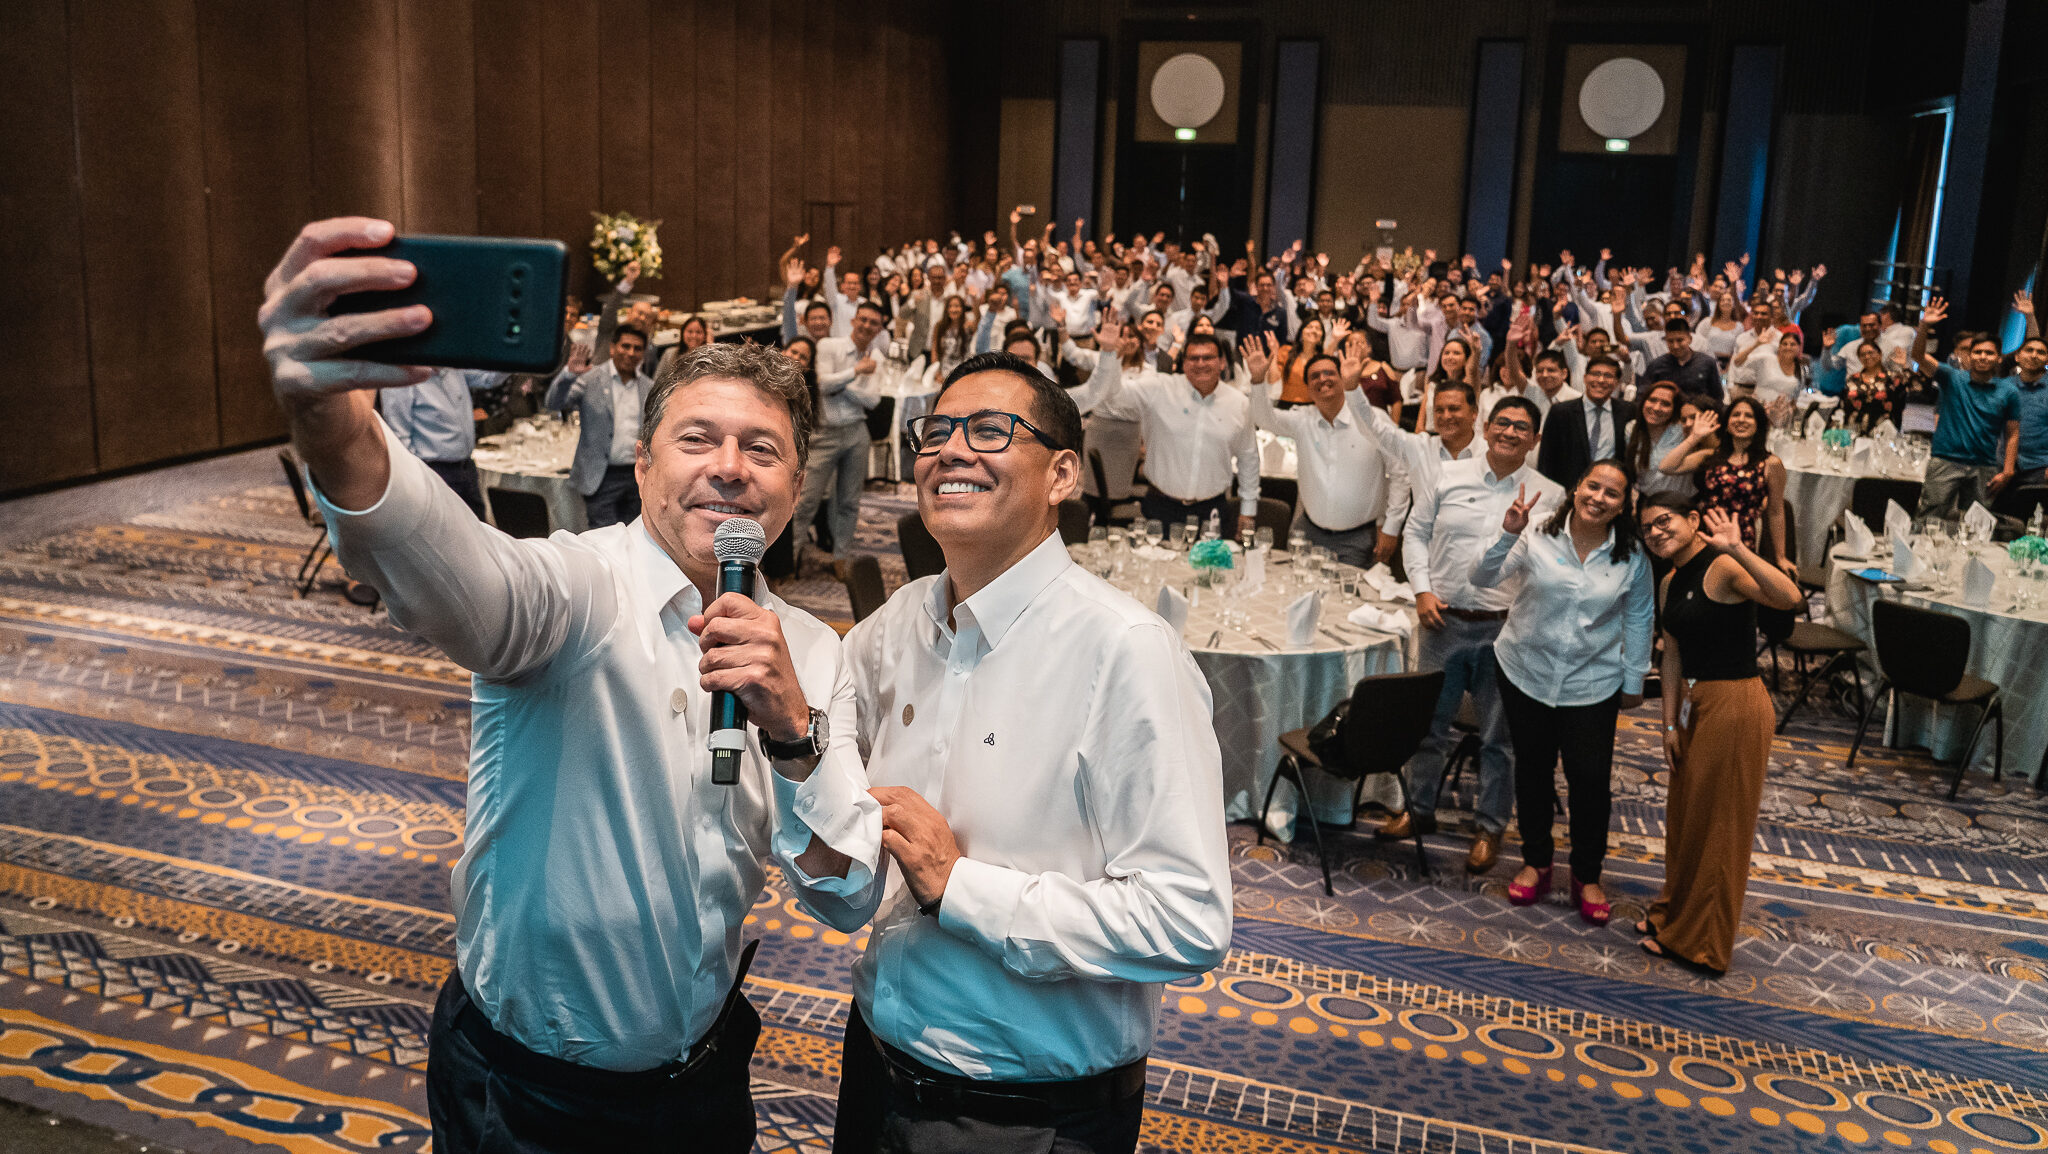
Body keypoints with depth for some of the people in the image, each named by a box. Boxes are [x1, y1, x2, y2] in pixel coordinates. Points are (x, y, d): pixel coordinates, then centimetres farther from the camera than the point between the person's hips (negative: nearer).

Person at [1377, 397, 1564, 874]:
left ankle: (1489, 827, 22)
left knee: (1499, 734, 7)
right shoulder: (1449, 476, 4)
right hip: (1444, 620, 2)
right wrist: (1422, 590, -1)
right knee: (1430, 722, 13)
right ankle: (1419, 809, 29)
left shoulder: (1548, 496, 1)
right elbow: (1416, 533, 9)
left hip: (1505, 628, -1)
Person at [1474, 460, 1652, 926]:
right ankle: (1536, 861, 33)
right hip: (1526, 673, 0)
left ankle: (1587, 876, 22)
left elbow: (1638, 619, 6)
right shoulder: (1539, 537, -12)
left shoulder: (1631, 558, -6)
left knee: (1590, 778, 0)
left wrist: (1633, 680, 10)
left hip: (1592, 683, 0)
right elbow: (1483, 579, -16)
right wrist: (1507, 535, -31)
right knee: (1532, 769, 14)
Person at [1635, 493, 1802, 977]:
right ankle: (1674, 917, 40)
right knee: (1684, 816, 21)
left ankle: (1700, 944, 20)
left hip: (1736, 706, -9)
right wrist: (1670, 724, 10)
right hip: (1696, 705, 9)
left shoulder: (1723, 569, -17)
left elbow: (1789, 598, -35)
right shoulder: (1670, 584, 10)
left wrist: (1737, 550, -44)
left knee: (1717, 826, 5)